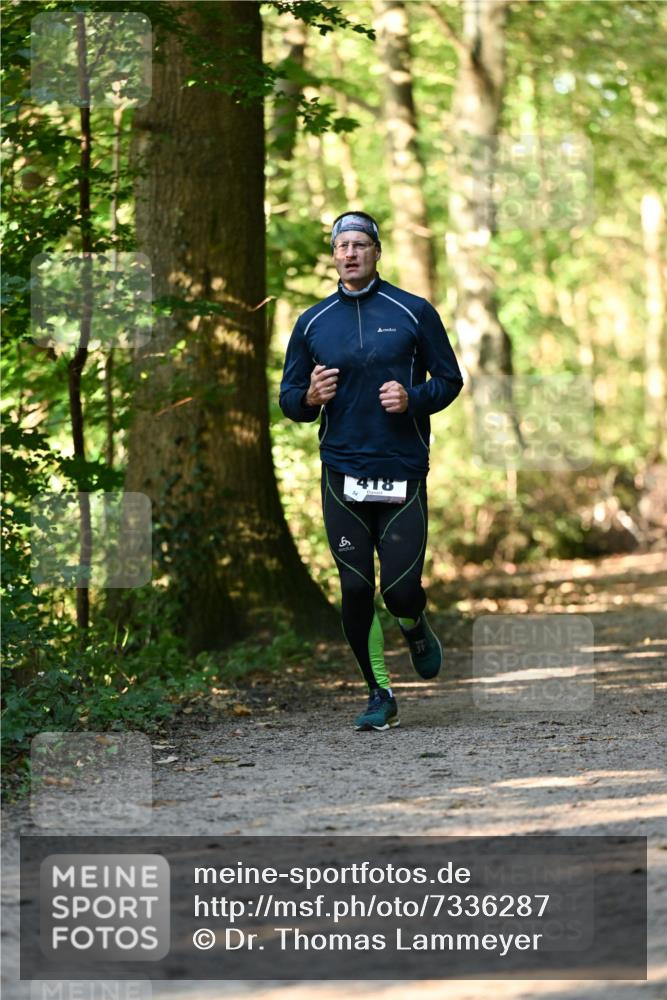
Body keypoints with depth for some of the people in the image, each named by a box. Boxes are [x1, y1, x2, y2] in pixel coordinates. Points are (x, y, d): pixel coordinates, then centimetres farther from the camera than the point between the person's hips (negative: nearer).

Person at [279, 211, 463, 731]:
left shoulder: (413, 312, 3)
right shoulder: (312, 323, 9)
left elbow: (449, 380, 7)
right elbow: (288, 396, 13)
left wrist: (413, 399, -13)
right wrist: (311, 397, -9)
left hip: (403, 473, -2)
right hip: (342, 475, 2)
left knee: (401, 589, -7)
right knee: (355, 591, -1)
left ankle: (415, 628, 29)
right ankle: (380, 694, 13)